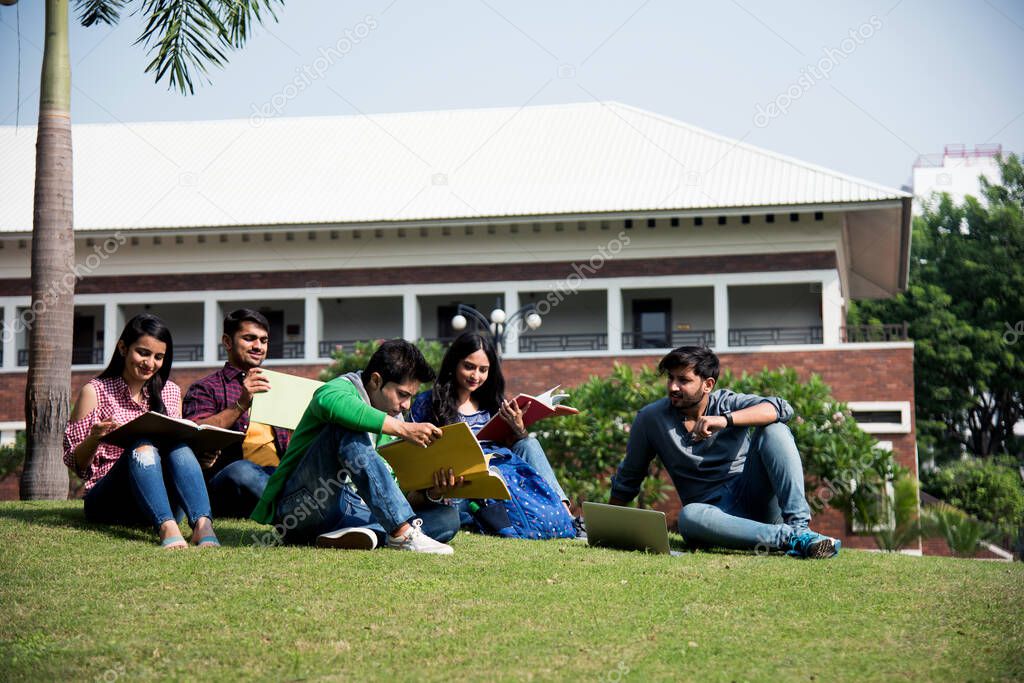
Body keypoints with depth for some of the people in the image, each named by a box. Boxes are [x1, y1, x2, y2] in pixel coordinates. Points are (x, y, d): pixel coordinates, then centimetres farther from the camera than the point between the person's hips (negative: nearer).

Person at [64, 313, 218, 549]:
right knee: (142, 446, -32)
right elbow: (76, 463, 3)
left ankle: (203, 525, -51)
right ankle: (167, 529, -55)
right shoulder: (95, 392, 6)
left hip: (164, 502, 3)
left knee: (178, 447, -27)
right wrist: (94, 439, -18)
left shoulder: (171, 393, 17)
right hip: (109, 501, -3)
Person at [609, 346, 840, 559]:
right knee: (689, 517, -37)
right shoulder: (651, 419, 5)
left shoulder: (727, 403, 0)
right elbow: (627, 479, 16)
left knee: (773, 429, -22)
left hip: (755, 496, 0)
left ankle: (799, 526, -34)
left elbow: (781, 409, -19)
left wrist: (725, 420, -31)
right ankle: (789, 537, -40)